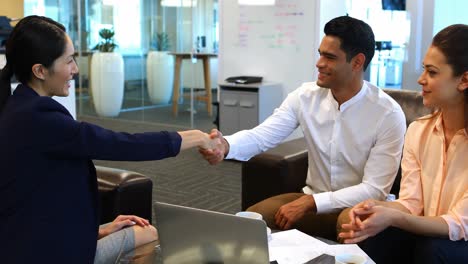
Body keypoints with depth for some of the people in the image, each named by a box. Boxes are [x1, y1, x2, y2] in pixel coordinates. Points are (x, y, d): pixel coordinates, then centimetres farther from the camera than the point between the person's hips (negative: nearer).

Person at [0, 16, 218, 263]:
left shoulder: (22, 110, 5)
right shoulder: (36, 118, -25)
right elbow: (120, 145, -24)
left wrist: (96, 231, 8)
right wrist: (195, 138, -14)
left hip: (36, 239, 9)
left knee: (147, 234, 12)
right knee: (150, 239, 3)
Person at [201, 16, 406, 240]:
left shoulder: (388, 114, -17)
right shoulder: (305, 96, -5)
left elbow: (374, 190, -20)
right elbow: (261, 135, -13)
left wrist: (310, 203, -28)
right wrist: (226, 145, -36)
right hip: (312, 199, 3)